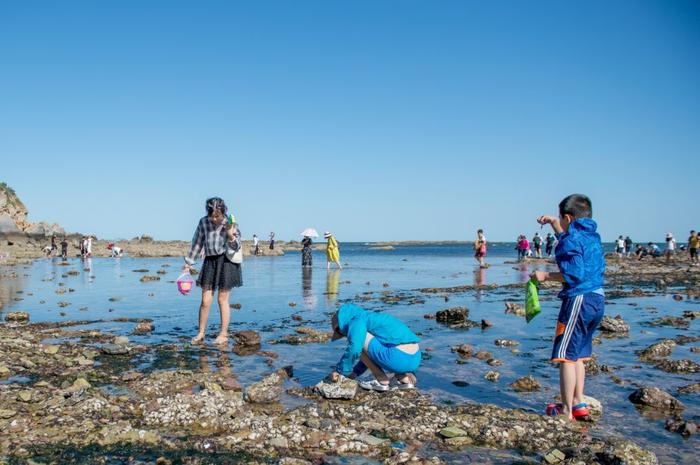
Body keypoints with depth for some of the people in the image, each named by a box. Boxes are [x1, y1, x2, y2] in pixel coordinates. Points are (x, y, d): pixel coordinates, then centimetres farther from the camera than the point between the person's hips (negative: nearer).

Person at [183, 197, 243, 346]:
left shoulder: (231, 224, -8)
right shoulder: (203, 222, 0)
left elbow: (236, 247, -11)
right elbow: (197, 243, 11)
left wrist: (231, 236, -30)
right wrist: (188, 262, 12)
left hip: (226, 262, -3)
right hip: (210, 261, 3)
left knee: (223, 299, 1)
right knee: (205, 300, 3)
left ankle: (223, 334, 12)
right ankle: (201, 333, 17)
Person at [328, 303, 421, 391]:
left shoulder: (357, 320, -1)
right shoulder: (372, 318, 27)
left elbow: (354, 349, -16)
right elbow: (369, 355, 37)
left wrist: (341, 371, -2)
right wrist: (354, 373, 31)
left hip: (398, 359, -10)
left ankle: (382, 381, 4)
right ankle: (405, 378, 15)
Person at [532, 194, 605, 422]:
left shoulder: (572, 239, -12)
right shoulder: (592, 236, 16)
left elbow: (573, 274, -20)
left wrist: (546, 275, -10)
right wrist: (552, 222, 44)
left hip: (579, 300, -10)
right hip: (597, 300, 10)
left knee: (566, 356, -3)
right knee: (577, 355, 18)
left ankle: (567, 410, 1)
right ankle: (578, 403, 22)